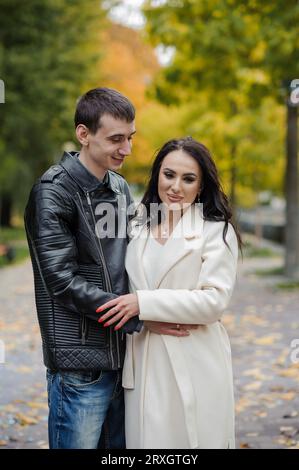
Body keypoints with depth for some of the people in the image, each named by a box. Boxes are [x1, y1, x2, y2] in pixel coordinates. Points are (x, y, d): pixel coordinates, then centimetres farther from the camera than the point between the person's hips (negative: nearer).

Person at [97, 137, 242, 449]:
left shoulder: (217, 232, -4)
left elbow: (214, 300, -13)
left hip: (194, 363, -4)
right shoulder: (139, 227, 12)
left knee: (191, 439, 1)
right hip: (143, 362, 4)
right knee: (146, 439, 7)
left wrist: (144, 302, -16)